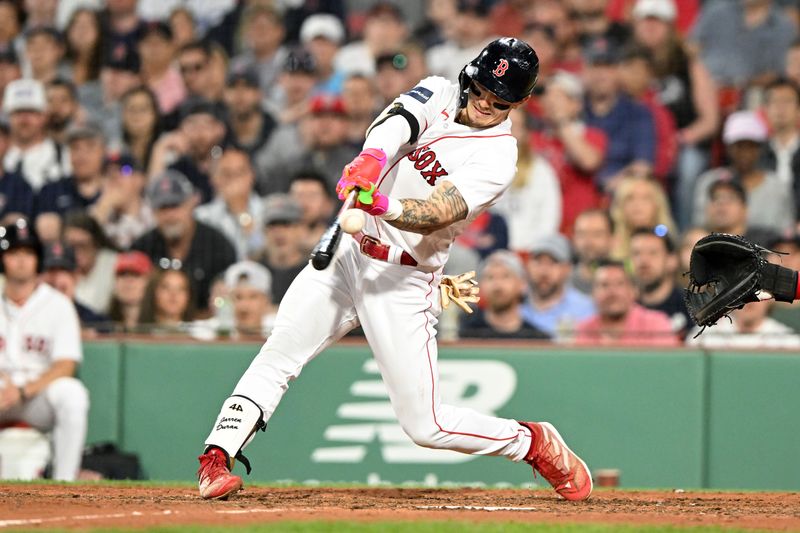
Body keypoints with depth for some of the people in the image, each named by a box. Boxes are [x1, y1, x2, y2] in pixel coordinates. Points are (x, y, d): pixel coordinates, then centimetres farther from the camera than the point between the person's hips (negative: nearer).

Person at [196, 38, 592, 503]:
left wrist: (384, 205, -46)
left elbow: (434, 215, -25)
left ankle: (534, 443, 15)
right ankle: (215, 461, -14)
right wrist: (372, 158, -41)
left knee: (426, 424, -5)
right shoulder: (441, 95, 4)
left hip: (402, 282, -4)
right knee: (277, 356, -13)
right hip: (347, 252, 4)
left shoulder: (498, 157, -11)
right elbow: (397, 120, -18)